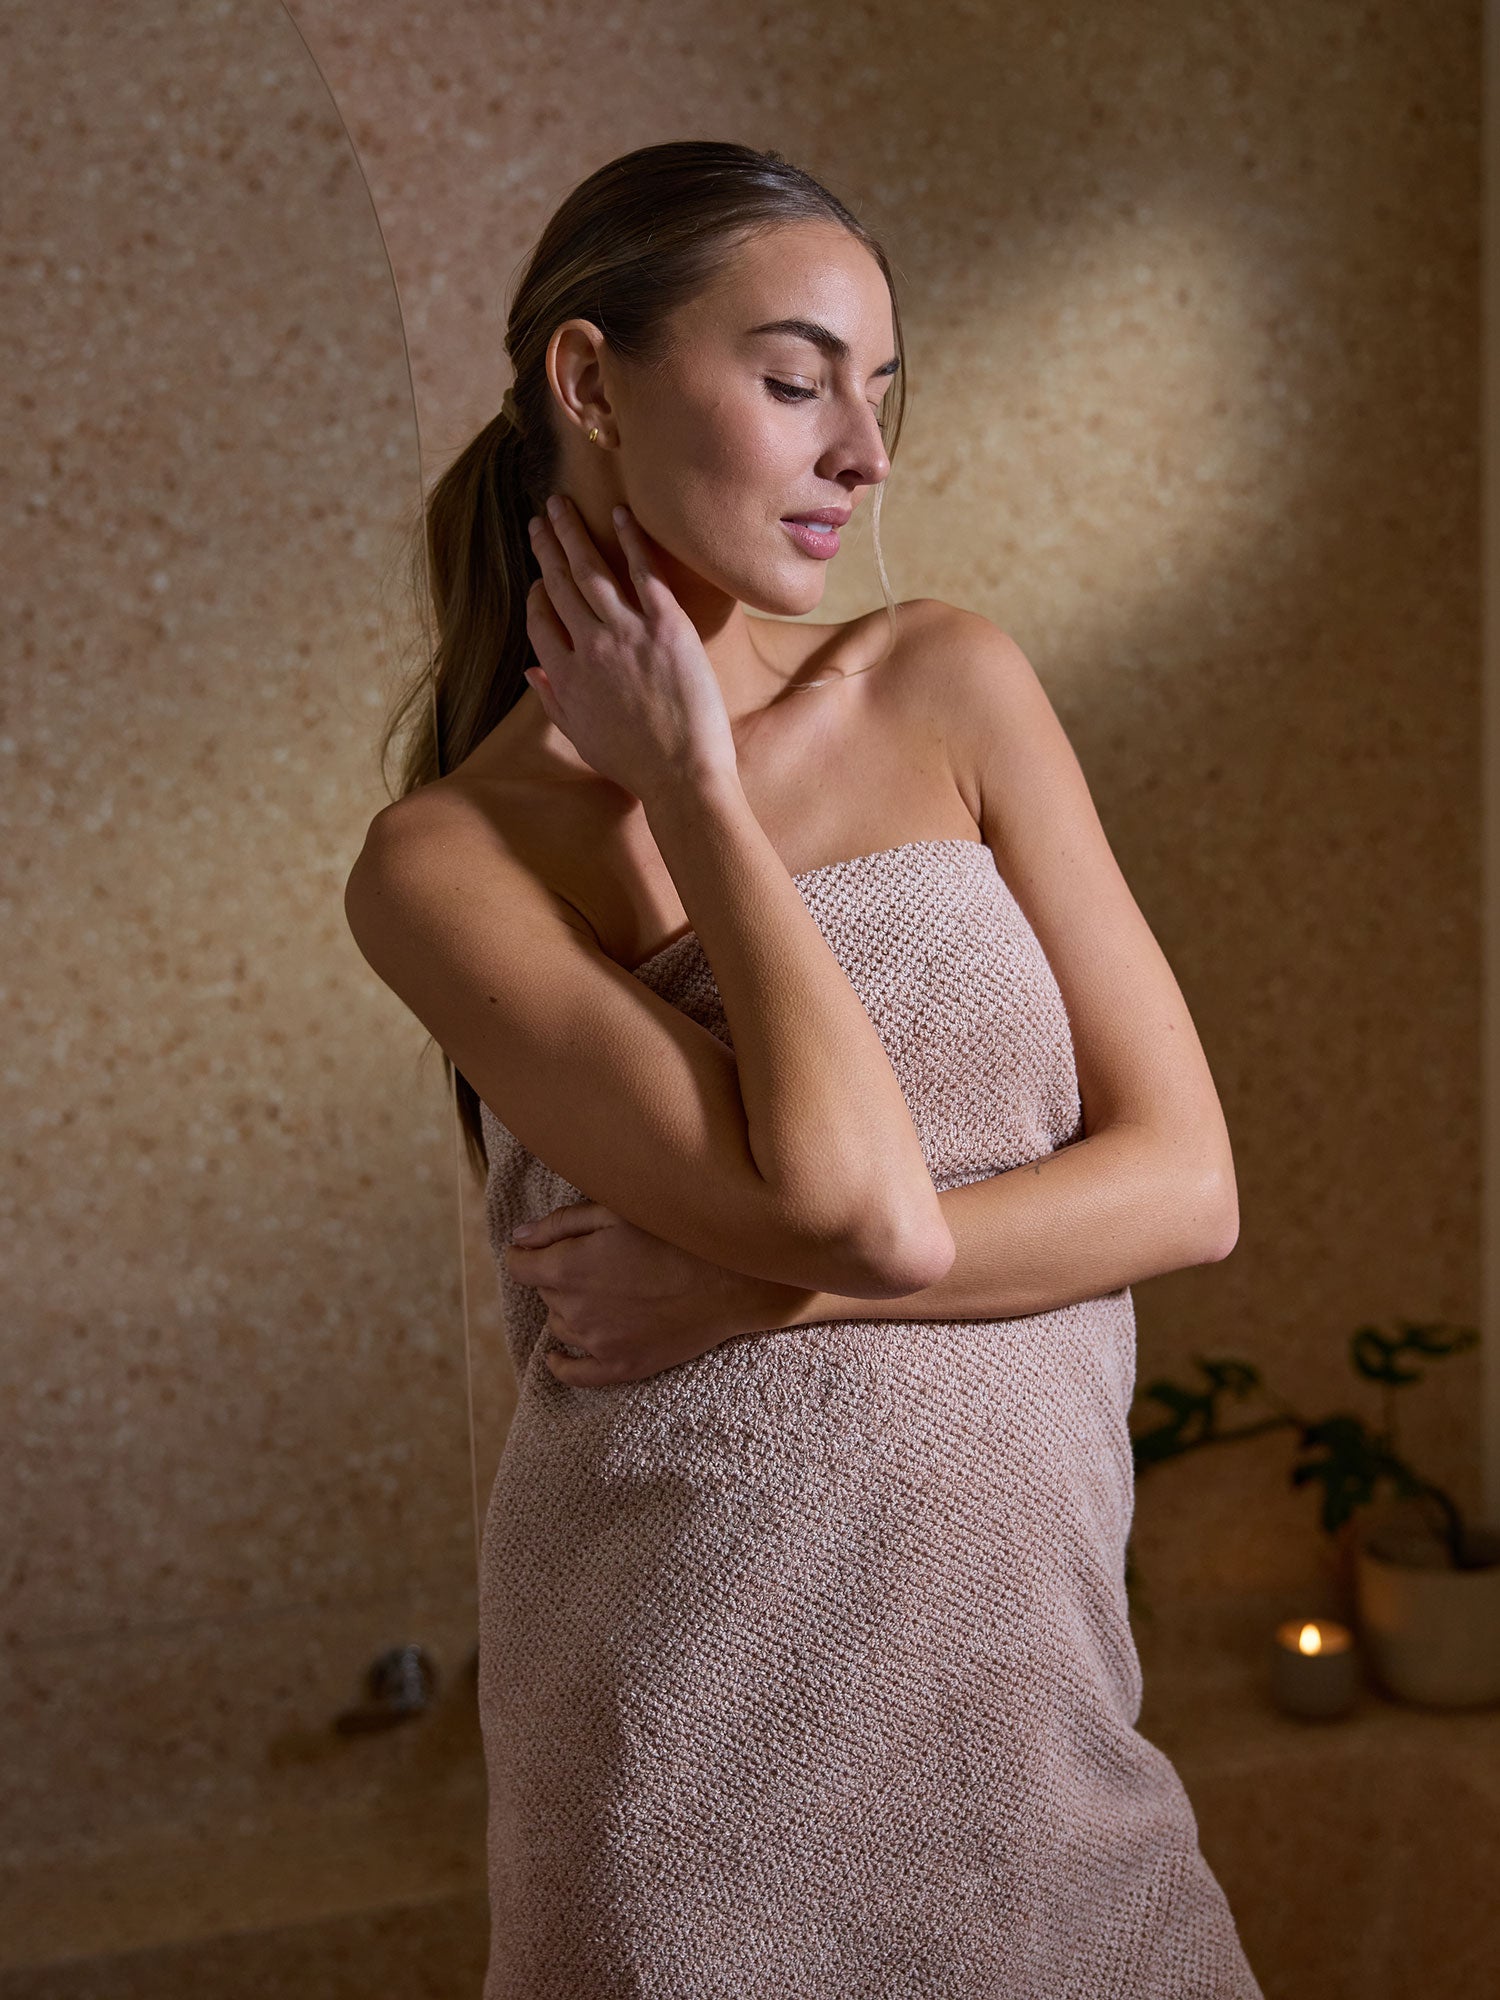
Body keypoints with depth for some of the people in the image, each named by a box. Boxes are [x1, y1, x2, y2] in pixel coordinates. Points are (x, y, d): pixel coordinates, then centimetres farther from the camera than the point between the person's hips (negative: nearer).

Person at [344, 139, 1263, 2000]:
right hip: (702, 1695, -3)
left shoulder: (952, 687, 2)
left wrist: (757, 1282, -13)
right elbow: (858, 1209, -21)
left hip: (1032, 1675, 4)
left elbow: (1186, 1180, -3)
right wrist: (688, 781, -11)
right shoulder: (446, 862, -9)